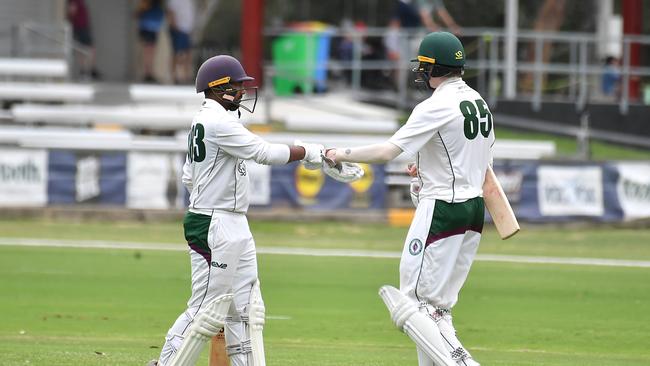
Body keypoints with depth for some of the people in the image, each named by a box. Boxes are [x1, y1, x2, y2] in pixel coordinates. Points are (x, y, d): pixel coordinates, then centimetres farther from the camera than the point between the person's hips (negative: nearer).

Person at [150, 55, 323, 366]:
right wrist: (308, 152, -9)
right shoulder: (219, 122, -16)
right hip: (214, 228, -11)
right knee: (206, 308, -8)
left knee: (245, 307, 9)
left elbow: (189, 176, 20)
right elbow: (264, 152, -18)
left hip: (235, 228, 11)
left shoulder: (202, 122, 15)